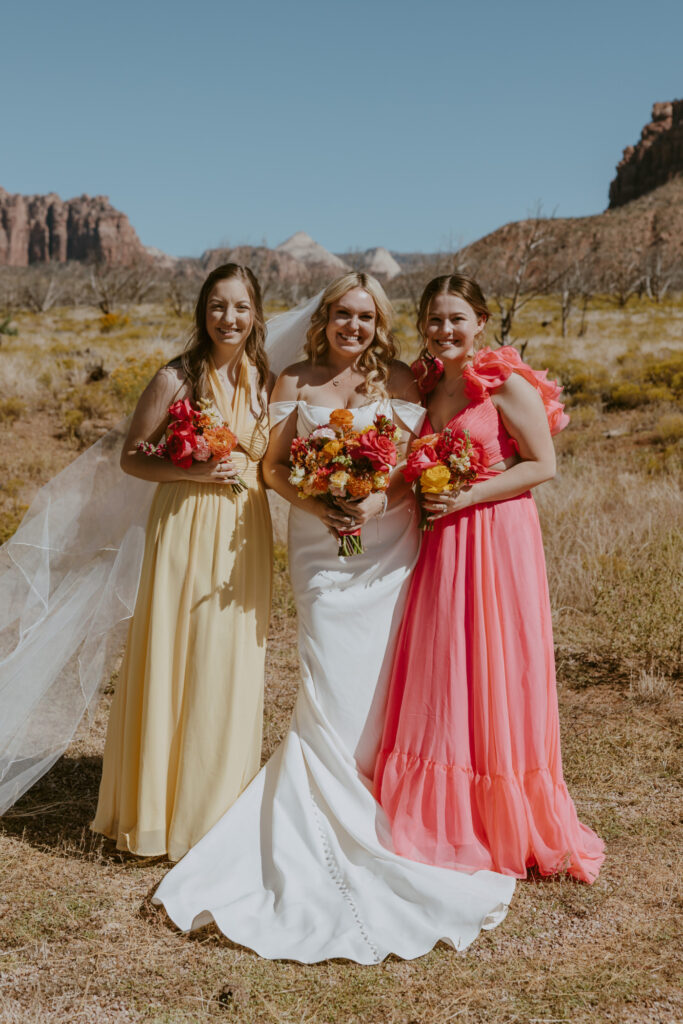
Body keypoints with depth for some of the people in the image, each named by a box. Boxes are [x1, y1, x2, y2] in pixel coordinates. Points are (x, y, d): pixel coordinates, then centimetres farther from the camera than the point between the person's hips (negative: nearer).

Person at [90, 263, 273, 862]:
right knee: (174, 662, 1)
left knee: (232, 667, 9)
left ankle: (220, 807, 24)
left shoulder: (266, 382, 8)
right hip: (186, 529, -4)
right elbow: (132, 457, -3)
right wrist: (193, 472, -16)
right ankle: (163, 806, 18)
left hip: (244, 535, 4)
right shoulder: (177, 379, -6)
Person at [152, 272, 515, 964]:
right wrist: (316, 505, -11)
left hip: (387, 548, 1)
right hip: (320, 549, 0)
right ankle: (329, 823, 10)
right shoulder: (295, 384, 6)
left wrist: (382, 500, -15)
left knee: (375, 685, 2)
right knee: (330, 685, -3)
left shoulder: (399, 382, 5)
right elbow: (273, 466, 5)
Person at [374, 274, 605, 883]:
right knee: (439, 679, 8)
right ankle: (442, 822, 21)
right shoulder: (428, 388, 12)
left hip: (498, 538, -6)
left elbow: (543, 465, -11)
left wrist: (468, 496, -17)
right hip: (442, 542, 6)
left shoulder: (507, 385, -8)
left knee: (498, 679, -1)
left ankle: (509, 827, 15)